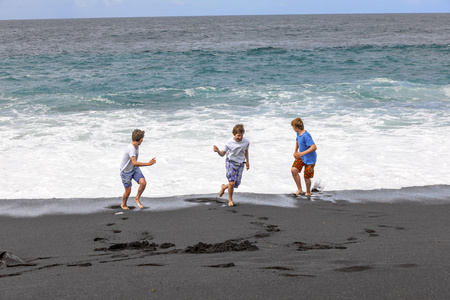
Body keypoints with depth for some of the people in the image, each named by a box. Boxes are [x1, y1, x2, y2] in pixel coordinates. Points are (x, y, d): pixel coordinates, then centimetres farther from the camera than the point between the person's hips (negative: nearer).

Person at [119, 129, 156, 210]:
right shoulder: (131, 149, -33)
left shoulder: (136, 145, -4)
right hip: (126, 172, -7)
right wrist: (148, 164, -44)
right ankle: (123, 205, 31)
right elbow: (134, 163, -43)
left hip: (134, 169, 7)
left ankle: (137, 198, 9)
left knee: (143, 183, -15)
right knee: (128, 191, 1)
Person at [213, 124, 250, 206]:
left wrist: (247, 161, 20)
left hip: (240, 164, 3)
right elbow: (223, 153, -3)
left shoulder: (246, 142, -7)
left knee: (236, 185, -1)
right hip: (230, 162, -3)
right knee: (231, 182, -19)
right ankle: (230, 200, 5)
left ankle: (224, 187, 34)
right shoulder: (229, 143, -14)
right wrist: (218, 151, -25)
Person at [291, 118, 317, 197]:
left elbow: (314, 147, -37)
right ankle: (299, 189, 3)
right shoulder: (298, 133, -2)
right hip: (301, 157, 7)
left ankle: (308, 192, 31)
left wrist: (302, 153, -40)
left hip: (309, 159, -7)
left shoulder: (306, 136, -30)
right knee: (293, 170, -11)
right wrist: (295, 152, 23)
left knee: (306, 177, 3)